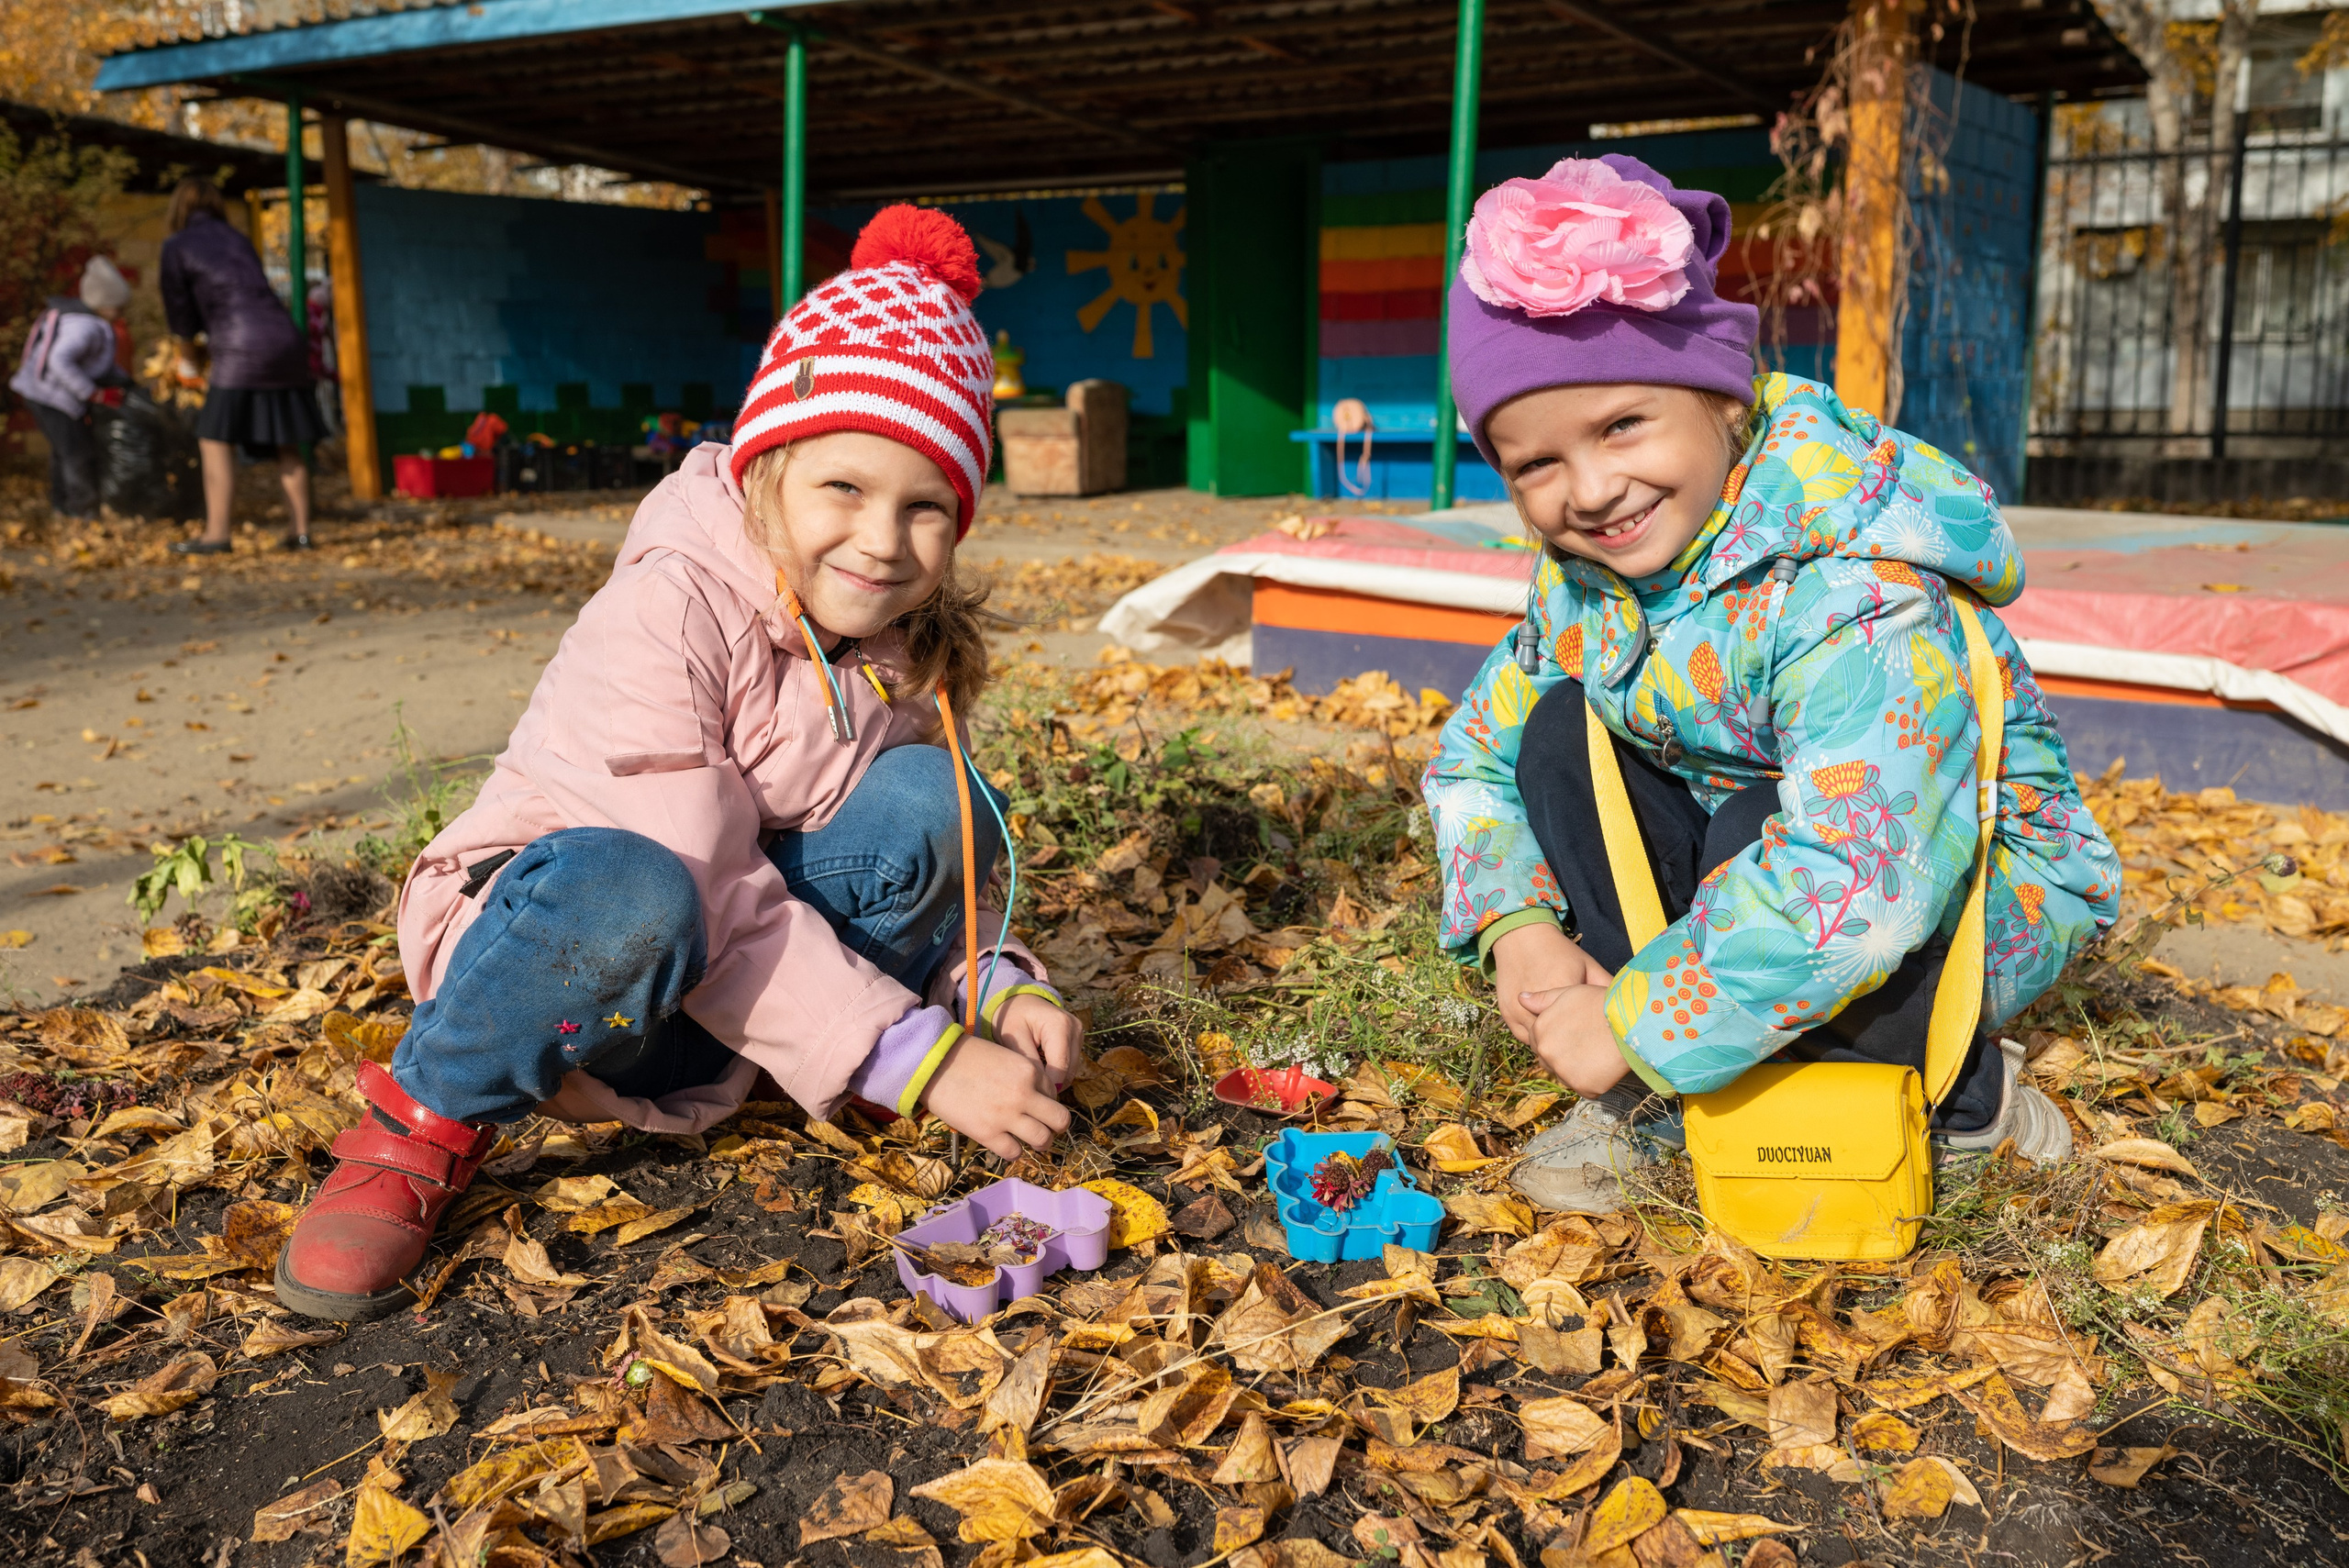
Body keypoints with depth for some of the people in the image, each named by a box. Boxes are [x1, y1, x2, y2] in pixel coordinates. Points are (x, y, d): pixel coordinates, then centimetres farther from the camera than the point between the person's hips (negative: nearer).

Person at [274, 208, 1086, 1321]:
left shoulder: (908, 642, -3)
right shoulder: (664, 614, -24)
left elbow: (934, 857, 7)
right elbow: (712, 906, -29)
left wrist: (998, 985, -14)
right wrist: (921, 1061, -30)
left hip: (712, 990, 5)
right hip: (538, 944, -5)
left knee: (930, 799, -17)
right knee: (623, 888, -41)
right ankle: (430, 1125, -13)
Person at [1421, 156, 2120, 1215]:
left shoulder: (1858, 590, -33)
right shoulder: (1585, 576, -9)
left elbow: (1851, 888, -43)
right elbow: (1473, 755, 1)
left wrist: (1631, 1025, -34)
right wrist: (1518, 926, -17)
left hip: (1978, 896, -6)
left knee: (1761, 838, -36)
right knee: (1561, 729, -13)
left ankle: (1964, 1089, -5)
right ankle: (1650, 1100, -7)